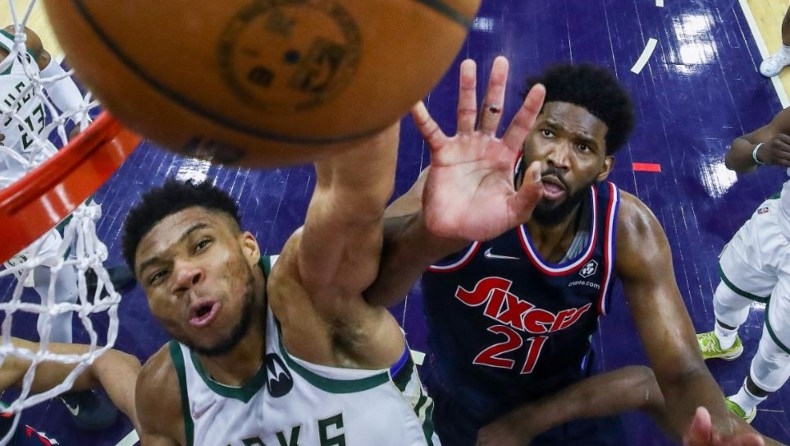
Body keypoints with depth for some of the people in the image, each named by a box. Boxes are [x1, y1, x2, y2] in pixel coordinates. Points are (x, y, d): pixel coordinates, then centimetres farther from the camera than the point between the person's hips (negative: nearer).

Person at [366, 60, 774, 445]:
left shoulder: (628, 230, -19)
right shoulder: (469, 184, -27)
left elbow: (681, 374, -21)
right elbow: (357, 288, -44)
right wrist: (432, 233, -65)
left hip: (564, 404, 2)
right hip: (454, 403, -1)